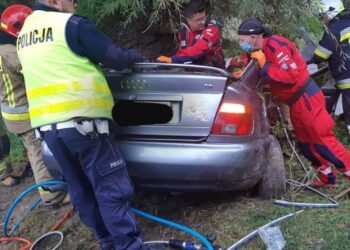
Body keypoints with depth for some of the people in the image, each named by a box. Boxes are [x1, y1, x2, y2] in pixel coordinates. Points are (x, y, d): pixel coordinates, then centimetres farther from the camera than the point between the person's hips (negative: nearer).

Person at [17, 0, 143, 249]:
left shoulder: (24, 33, 18)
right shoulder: (70, 24, -6)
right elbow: (115, 57, -3)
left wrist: (90, 60, 31)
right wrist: (136, 56, 16)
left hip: (47, 124, 8)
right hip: (81, 119, -8)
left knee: (81, 191, 14)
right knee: (112, 189, -3)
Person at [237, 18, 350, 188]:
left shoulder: (275, 45, -20)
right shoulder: (260, 50, 9)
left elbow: (290, 76, -26)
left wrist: (265, 66, -24)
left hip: (306, 98, -10)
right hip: (296, 102, 10)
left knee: (323, 138, -6)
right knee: (305, 144, 15)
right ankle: (327, 178, 27)